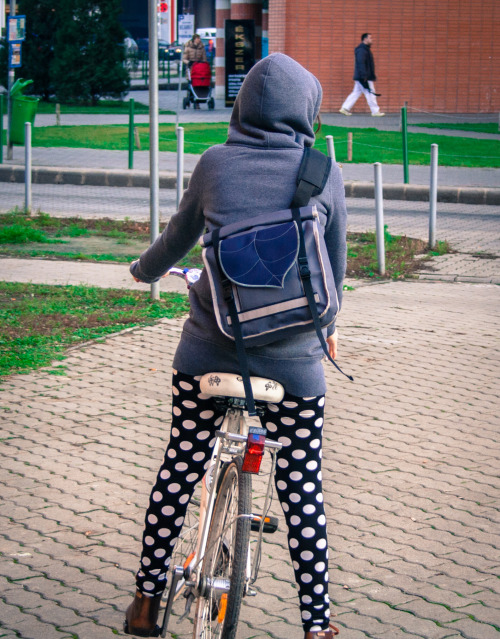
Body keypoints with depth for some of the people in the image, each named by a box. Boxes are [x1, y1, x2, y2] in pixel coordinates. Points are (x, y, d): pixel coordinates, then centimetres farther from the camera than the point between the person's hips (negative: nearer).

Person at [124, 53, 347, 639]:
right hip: (294, 359, -1)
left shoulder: (215, 164, -2)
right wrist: (325, 326, 27)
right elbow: (335, 266, 8)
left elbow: (178, 236, 13)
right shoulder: (322, 173, -3)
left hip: (208, 351, 1)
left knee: (179, 469, 14)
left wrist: (145, 270, 35)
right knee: (302, 488, 9)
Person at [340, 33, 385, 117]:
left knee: (356, 93, 11)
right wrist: (364, 76, -26)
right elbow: (361, 63, -22)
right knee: (370, 94, -6)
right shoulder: (361, 50, -15)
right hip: (364, 78, -11)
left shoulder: (365, 49, 19)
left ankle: (345, 108, 11)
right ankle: (375, 111, -2)